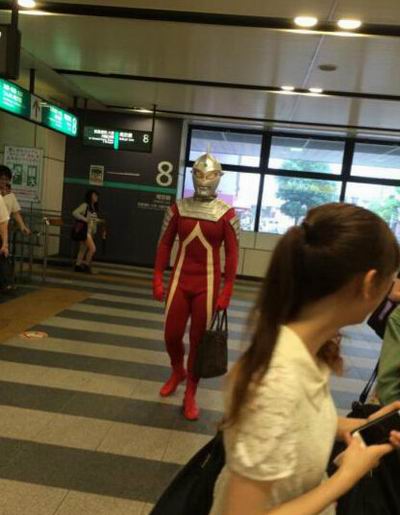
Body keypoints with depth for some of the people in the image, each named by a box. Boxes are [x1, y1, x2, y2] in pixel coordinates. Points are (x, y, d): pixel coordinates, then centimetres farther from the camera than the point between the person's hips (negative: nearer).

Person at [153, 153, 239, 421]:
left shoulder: (227, 214, -7)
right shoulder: (178, 208, 1)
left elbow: (232, 253, -5)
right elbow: (165, 244, 5)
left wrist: (227, 291, -8)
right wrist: (158, 278, 1)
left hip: (207, 284, -2)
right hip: (180, 280, 2)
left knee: (198, 340, 6)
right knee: (172, 335, 8)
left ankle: (191, 395, 24)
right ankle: (177, 372, 41)